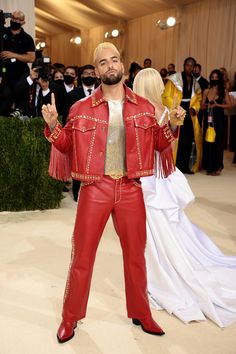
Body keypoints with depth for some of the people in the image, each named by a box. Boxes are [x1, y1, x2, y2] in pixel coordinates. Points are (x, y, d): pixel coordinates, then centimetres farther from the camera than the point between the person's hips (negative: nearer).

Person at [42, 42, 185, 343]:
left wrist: (172, 125, -6)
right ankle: (70, 317, 28)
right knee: (82, 255, 8)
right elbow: (66, 146, 6)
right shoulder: (81, 108, -1)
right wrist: (53, 126, -11)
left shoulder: (144, 107, 4)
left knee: (135, 254, 14)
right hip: (94, 188, -1)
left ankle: (140, 313, 35)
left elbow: (159, 145, 10)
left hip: (131, 189, 2)